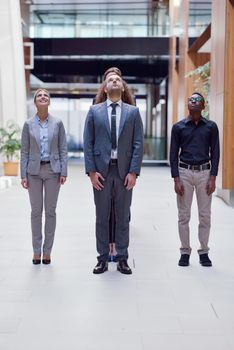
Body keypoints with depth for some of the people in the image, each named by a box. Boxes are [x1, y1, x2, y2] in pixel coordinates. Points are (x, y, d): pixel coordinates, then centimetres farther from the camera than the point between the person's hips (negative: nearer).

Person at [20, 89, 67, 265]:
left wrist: (64, 172, -6)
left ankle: (47, 251, 15)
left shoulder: (57, 123, 1)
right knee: (36, 211, 5)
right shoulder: (28, 124, 1)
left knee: (50, 211, 5)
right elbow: (24, 151, 2)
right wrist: (23, 175, -3)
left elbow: (63, 149, 1)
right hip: (34, 171, 0)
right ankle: (36, 251, 15)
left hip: (53, 170, 0)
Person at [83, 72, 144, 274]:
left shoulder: (133, 112, 6)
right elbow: (88, 143, 2)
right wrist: (91, 171, -6)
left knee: (123, 217, 7)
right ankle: (103, 258, 16)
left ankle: (122, 258, 16)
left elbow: (138, 144, 1)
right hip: (101, 170, 0)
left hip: (124, 170, 0)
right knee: (102, 217, 7)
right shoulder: (94, 111, 6)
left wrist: (133, 172, -7)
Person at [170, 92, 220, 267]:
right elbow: (174, 154, 2)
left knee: (205, 215, 3)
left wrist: (212, 178, -5)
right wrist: (176, 179, -5)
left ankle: (204, 252, 14)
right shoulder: (178, 127, 3)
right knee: (184, 215, 4)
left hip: (204, 172, 0)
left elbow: (215, 153, 4)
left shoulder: (211, 126, 4)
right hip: (184, 172, 0)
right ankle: (185, 251, 14)